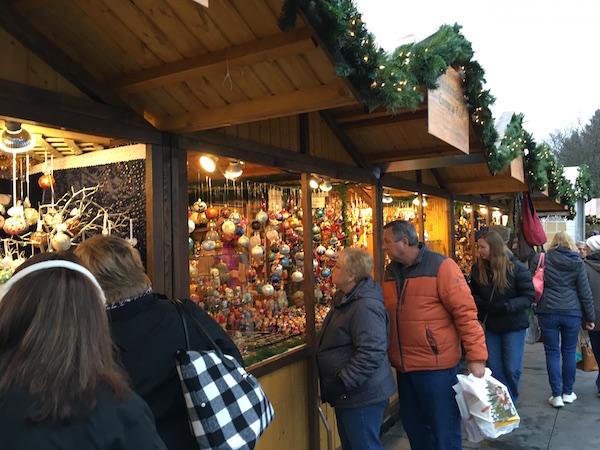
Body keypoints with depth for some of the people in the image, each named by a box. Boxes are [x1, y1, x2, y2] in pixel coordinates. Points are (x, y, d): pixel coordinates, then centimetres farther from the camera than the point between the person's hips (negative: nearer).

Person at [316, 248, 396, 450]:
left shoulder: (366, 306, -26)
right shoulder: (345, 297, 8)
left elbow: (371, 354, -32)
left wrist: (341, 384, -28)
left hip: (362, 396, -10)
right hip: (347, 394, 10)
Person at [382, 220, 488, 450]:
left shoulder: (441, 266, -11)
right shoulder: (390, 272, 7)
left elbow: (465, 312, -14)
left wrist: (476, 357, -18)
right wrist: (388, 354, 12)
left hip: (438, 366, -6)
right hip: (404, 367, 6)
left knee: (444, 431, 8)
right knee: (415, 429, 19)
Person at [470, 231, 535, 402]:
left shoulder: (516, 268, -14)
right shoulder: (477, 269, -4)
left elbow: (529, 296, -14)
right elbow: (474, 294, 9)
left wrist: (505, 306, -26)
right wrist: (480, 303, -13)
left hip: (514, 326, -3)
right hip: (491, 326, 3)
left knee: (512, 369, 4)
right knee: (495, 369, 7)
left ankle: (511, 403, 30)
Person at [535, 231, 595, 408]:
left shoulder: (543, 259, -2)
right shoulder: (577, 263, 0)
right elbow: (585, 292, 2)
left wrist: (536, 306, 12)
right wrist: (590, 317, 10)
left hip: (547, 312, -1)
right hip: (572, 313, 1)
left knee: (552, 353, 7)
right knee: (569, 353, 14)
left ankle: (557, 396, 8)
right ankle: (568, 393, 23)